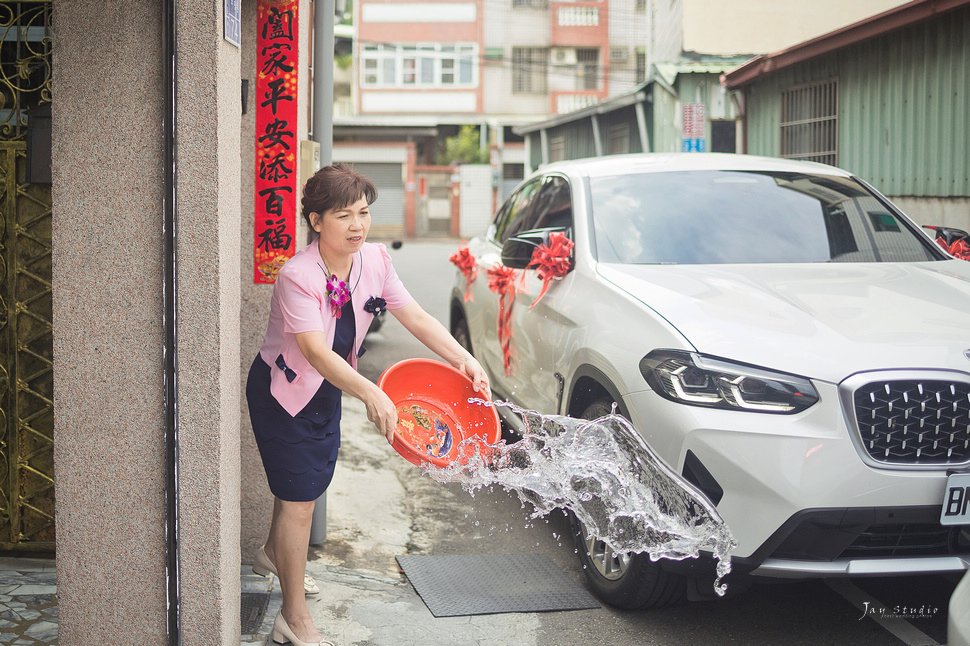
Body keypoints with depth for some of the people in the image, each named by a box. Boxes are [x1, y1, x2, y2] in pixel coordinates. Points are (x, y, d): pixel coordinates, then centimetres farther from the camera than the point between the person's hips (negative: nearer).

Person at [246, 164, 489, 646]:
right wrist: (371, 394, -55)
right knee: (299, 498, -6)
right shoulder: (297, 276, -32)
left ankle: (274, 554, 55)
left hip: (328, 390, 7)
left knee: (306, 482, 25)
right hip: (283, 390, -7)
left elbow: (416, 318, -11)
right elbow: (316, 351, -42)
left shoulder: (374, 261, -12)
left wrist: (463, 359, -26)